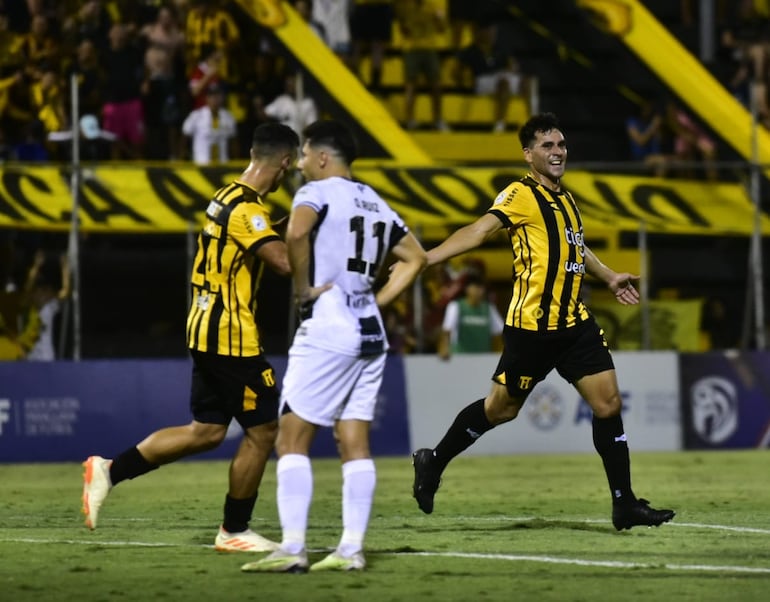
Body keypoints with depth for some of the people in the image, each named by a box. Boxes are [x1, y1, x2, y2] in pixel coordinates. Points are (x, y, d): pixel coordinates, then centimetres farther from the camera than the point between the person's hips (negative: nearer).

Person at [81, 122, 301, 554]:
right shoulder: (247, 209, -20)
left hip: (207, 330, 10)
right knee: (263, 430, 2)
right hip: (232, 337, -10)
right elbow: (286, 261, -32)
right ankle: (234, 531, 11)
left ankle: (110, 471, 13)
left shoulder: (228, 197, 10)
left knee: (206, 431, 15)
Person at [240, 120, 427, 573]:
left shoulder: (318, 192, -5)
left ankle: (293, 549, -11)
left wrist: (302, 288, -15)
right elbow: (416, 258, 25)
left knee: (293, 440, -4)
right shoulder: (376, 203, 18)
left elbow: (296, 233, -27)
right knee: (355, 444, 7)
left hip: (328, 331, -8)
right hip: (371, 334, 8)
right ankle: (352, 549, 3)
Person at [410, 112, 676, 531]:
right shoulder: (521, 196, -9)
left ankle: (624, 505, 3)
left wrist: (609, 277, 45)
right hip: (532, 324, -7)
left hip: (574, 321, 7)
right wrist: (425, 259, -34)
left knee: (608, 401, -1)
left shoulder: (564, 199, 15)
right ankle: (433, 462, 26)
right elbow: (479, 230, -22)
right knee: (502, 408, 3)